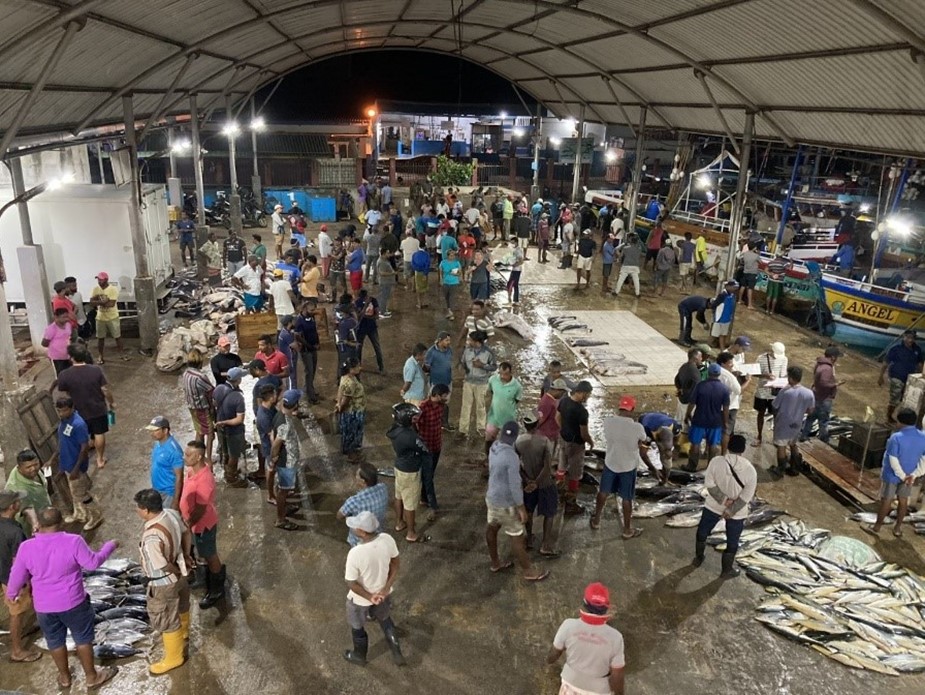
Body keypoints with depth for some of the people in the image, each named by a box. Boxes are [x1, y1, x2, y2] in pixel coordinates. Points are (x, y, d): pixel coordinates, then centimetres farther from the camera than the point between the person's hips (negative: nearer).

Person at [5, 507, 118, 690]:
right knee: (83, 638, 15)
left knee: (55, 641, 22)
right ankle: (92, 677, 26)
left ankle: (64, 677, 39)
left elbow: (17, 576, 2)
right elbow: (93, 562, -11)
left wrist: (11, 594, 22)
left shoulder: (26, 547, -12)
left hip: (43, 605, 3)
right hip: (72, 602, -3)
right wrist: (110, 546, 5)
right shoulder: (73, 541, -21)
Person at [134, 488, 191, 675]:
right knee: (180, 606, 33)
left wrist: (178, 573, -8)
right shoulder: (171, 513, -14)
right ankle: (182, 636, 60)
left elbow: (164, 566, -28)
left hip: (164, 583, -8)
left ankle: (173, 658, 36)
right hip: (178, 572, 8)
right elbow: (186, 533, 3)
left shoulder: (152, 536, -38)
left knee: (166, 621, 15)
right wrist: (186, 557, 13)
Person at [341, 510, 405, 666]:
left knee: (357, 627, 28)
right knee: (385, 620, 33)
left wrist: (369, 597, -15)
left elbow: (351, 584, -26)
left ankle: (359, 656, 54)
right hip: (383, 593, 4)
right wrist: (385, 589, -8)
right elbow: (395, 565, -9)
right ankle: (397, 655, 46)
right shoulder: (387, 540, -24)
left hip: (360, 599, -4)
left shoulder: (355, 553, -38)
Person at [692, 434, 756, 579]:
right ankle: (727, 570, 33)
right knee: (732, 542, 19)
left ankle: (698, 559, 40)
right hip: (738, 512, -1)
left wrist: (724, 500, -14)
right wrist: (731, 510, -13)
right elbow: (746, 496, -17)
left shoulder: (716, 461, -19)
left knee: (702, 532, 24)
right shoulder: (750, 470, -18)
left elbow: (709, 484, -17)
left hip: (713, 505, 1)